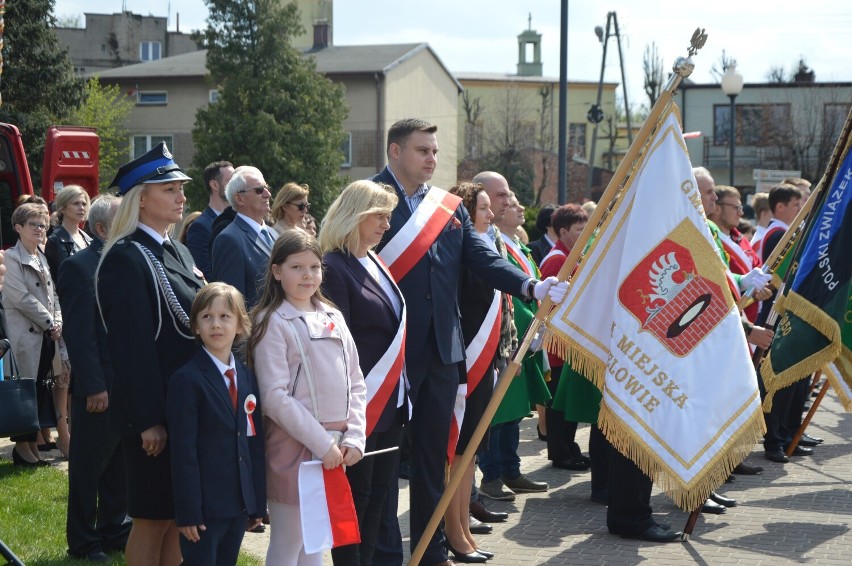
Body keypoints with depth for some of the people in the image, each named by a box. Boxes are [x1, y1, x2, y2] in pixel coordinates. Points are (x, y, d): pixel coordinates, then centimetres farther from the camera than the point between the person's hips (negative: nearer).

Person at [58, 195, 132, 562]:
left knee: (121, 463, 15)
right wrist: (94, 387, -19)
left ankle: (114, 531, 28)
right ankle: (83, 542, 17)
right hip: (100, 387, -7)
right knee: (89, 466, 6)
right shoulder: (79, 267, -12)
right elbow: (79, 335, -16)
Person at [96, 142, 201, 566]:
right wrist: (148, 420, -21)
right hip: (154, 409, -8)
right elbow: (131, 347, -19)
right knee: (153, 518, 2)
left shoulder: (178, 252, 12)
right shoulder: (125, 259, -15)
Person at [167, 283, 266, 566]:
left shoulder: (247, 377, 10)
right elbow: (183, 451, -13)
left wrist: (258, 502, 10)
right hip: (204, 506, -6)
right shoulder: (187, 380, -10)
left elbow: (255, 441, 12)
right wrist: (188, 511, -16)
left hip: (239, 503, 6)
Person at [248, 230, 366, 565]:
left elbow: (355, 384, 13)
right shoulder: (273, 323, -8)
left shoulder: (332, 317, 11)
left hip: (336, 448, 6)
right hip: (293, 445, -6)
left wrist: (354, 437, 0)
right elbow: (275, 397, -14)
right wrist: (322, 444, -15)